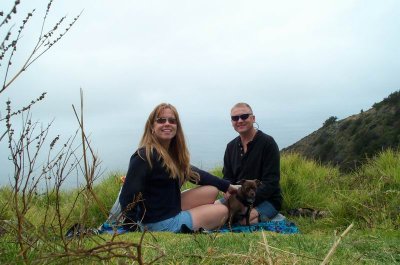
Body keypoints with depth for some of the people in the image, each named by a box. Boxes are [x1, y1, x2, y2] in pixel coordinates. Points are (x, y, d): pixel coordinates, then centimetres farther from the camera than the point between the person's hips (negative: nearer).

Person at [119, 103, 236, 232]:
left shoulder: (172, 152, 4)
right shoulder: (145, 156, -25)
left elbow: (193, 172, 15)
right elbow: (128, 197, -27)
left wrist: (226, 186, 17)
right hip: (160, 222, -8)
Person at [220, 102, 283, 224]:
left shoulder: (267, 142, -10)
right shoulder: (231, 146, 9)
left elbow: (271, 182, -15)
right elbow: (227, 177, 11)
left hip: (267, 199, -6)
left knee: (244, 219, -33)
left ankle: (259, 215, -3)